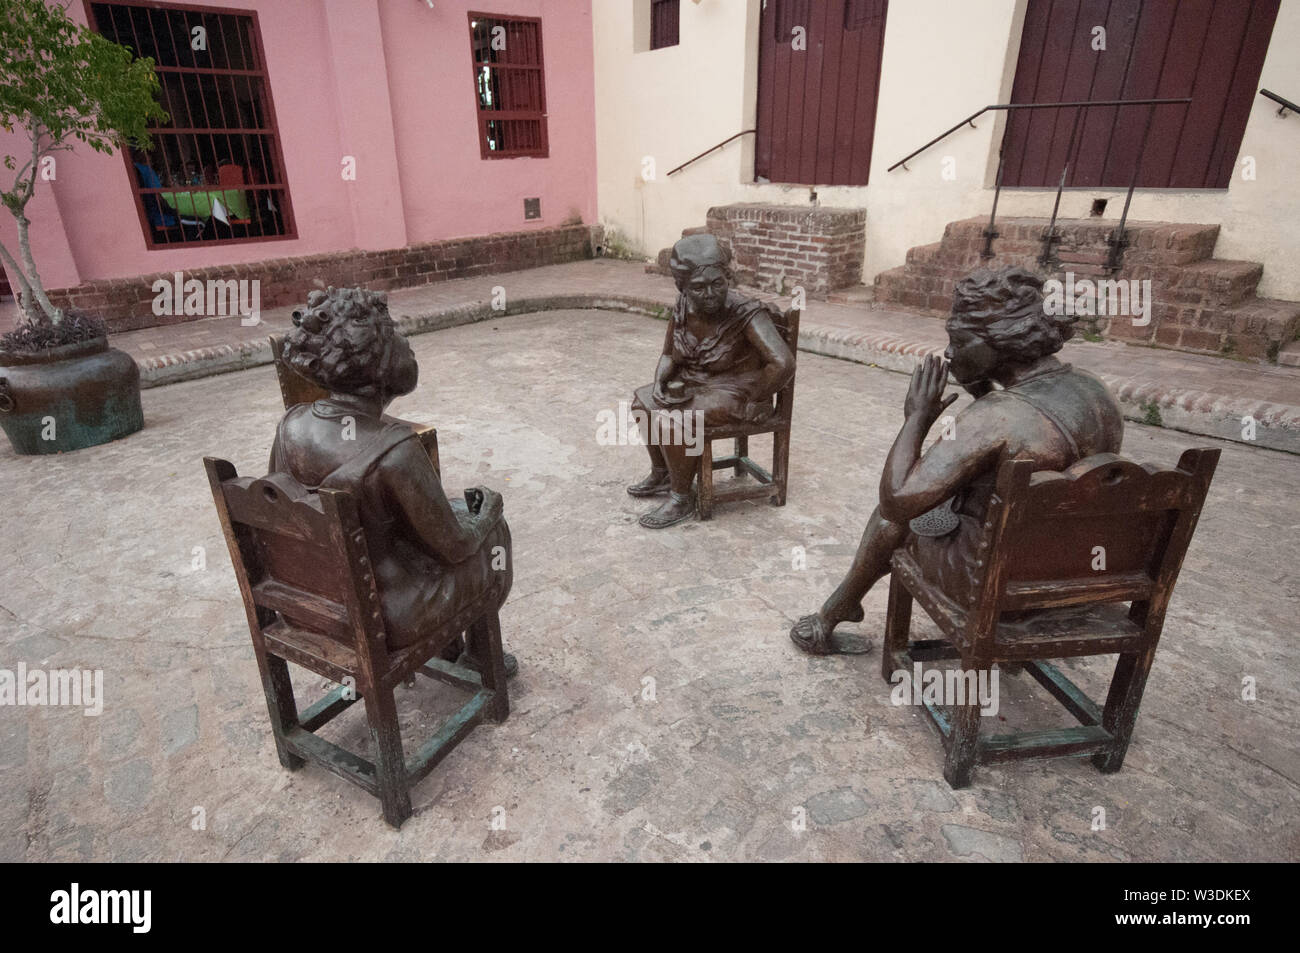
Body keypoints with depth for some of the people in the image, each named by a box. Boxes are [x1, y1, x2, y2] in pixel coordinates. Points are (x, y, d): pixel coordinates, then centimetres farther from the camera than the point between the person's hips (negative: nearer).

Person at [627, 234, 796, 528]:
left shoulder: (747, 314, -26)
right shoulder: (683, 310, -6)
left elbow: (783, 364, -36)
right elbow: (669, 355, 9)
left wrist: (757, 401, -25)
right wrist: (659, 384, -9)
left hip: (734, 393, -8)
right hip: (697, 385, 8)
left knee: (671, 422, -24)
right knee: (642, 400, 9)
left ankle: (681, 500, -6)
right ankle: (661, 474, 25)